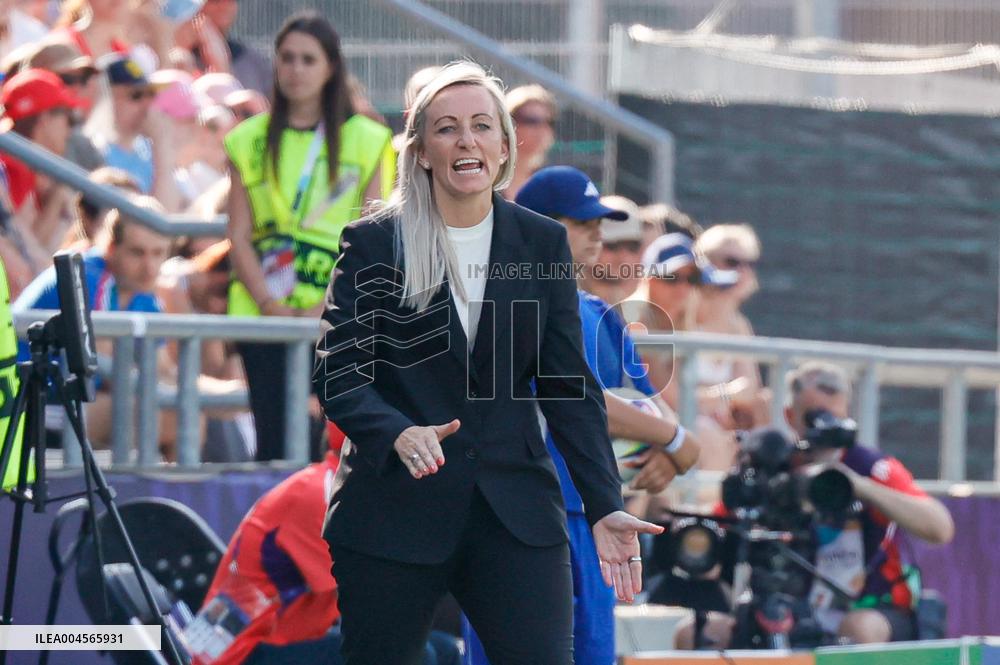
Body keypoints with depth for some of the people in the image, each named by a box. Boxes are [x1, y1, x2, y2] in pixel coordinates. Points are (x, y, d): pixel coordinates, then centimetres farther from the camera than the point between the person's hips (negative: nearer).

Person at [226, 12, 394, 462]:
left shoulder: (367, 141, 6)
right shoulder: (250, 141, 11)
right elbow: (239, 236, 6)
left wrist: (330, 307, -12)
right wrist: (270, 303, -8)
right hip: (266, 316, 1)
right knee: (274, 441, -3)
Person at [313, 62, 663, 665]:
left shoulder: (543, 243, 7)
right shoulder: (373, 244, 1)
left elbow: (570, 385, 6)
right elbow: (338, 372, -4)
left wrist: (604, 506, -4)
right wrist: (398, 434, -24)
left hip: (515, 514, 1)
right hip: (394, 510, -1)